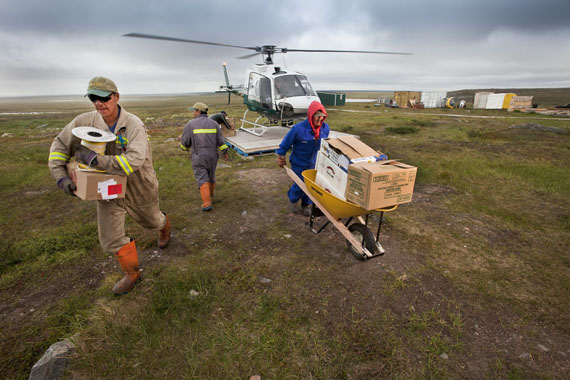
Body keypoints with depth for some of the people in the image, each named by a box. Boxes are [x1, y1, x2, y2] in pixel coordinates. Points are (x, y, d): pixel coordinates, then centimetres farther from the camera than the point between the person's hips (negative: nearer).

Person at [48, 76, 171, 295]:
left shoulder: (134, 125, -26)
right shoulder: (85, 121, -12)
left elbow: (134, 160, -39)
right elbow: (59, 145, 1)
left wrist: (96, 160, -41)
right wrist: (60, 175, -13)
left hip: (139, 188, -4)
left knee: (150, 221, 22)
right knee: (110, 238, 6)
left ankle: (164, 226, 61)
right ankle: (131, 274, 28)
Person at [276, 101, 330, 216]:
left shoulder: (325, 128, -9)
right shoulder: (298, 128, -25)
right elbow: (285, 144, -12)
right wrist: (281, 158, -2)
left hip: (314, 163, 4)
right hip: (299, 164, -4)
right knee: (300, 185, 3)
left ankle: (305, 205, 33)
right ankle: (293, 200, 37)